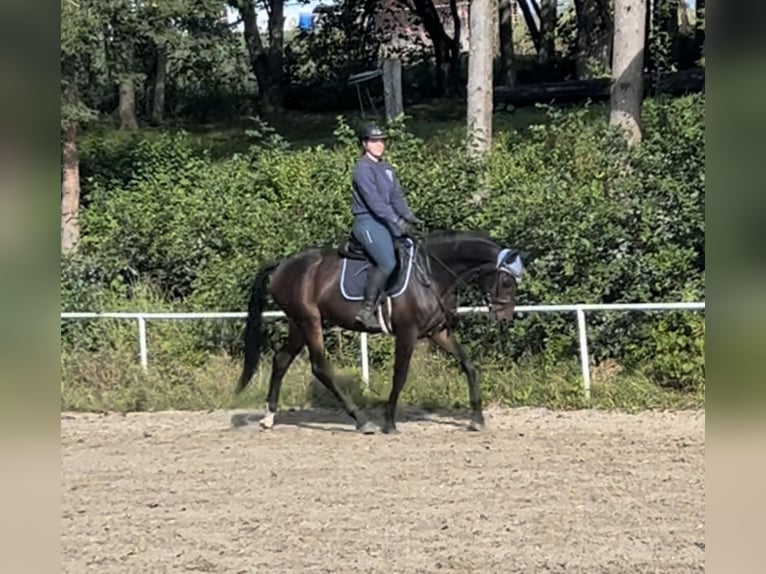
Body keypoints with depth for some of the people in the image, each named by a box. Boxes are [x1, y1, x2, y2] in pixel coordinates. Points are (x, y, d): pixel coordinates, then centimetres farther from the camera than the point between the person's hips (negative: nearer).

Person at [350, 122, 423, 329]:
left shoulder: (386, 168, 18)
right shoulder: (363, 168, -9)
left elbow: (396, 196, 15)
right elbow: (374, 201, -17)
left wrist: (409, 216, -1)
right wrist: (396, 221, -21)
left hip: (385, 222, 10)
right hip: (368, 221, -10)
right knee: (387, 263, -24)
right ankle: (366, 310, -20)